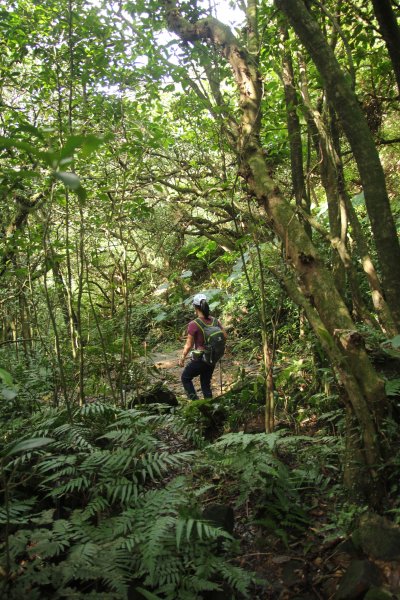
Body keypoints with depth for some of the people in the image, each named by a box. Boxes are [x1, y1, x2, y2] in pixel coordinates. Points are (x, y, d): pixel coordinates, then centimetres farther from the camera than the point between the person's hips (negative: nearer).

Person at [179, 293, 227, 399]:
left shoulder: (193, 324, -20)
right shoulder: (214, 321, -5)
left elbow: (188, 345, -14)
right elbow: (224, 336, 4)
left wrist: (182, 358, 0)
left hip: (199, 359, -5)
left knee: (185, 378, 19)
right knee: (206, 383, 21)